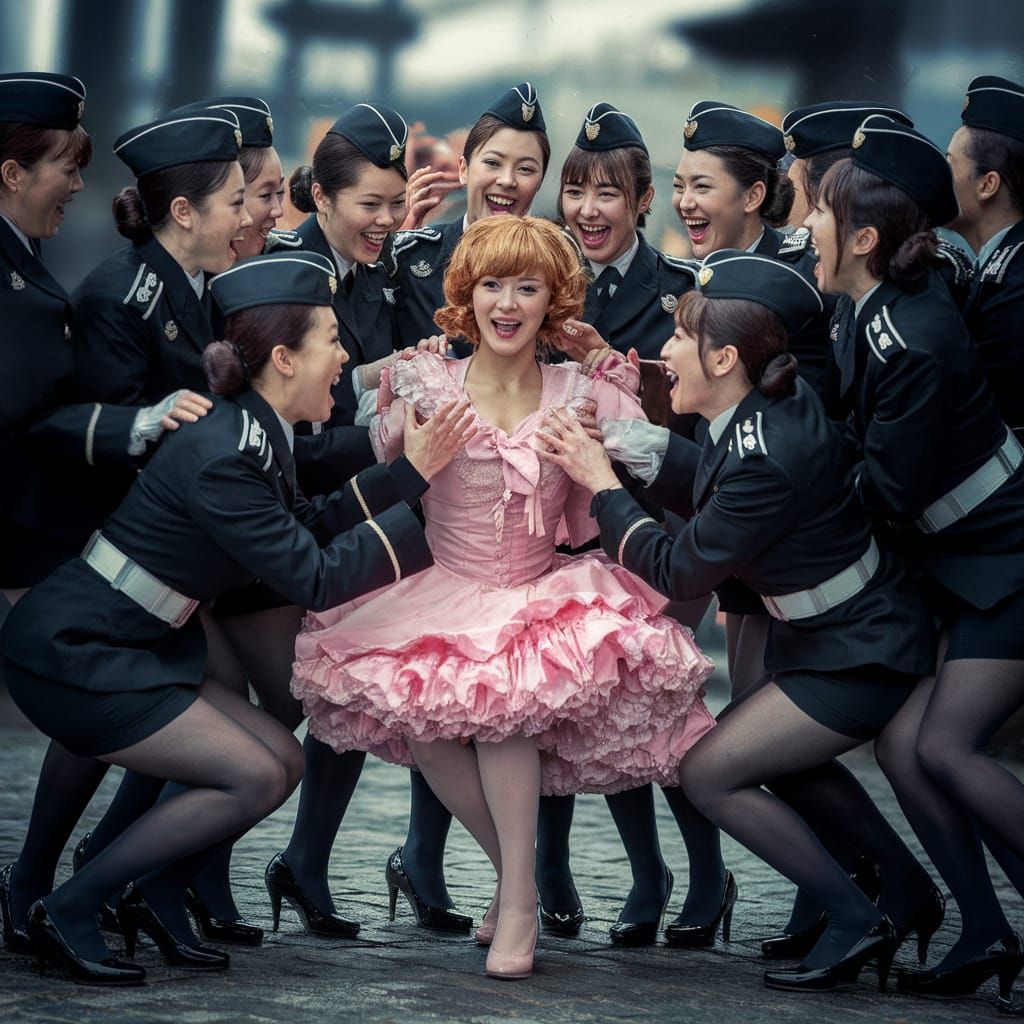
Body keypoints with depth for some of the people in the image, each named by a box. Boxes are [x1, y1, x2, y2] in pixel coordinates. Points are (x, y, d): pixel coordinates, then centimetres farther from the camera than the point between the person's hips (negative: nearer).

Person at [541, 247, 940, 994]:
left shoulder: (768, 462, -30)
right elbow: (712, 480, 12)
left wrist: (601, 483, -10)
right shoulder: (779, 402, -4)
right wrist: (631, 444, -1)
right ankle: (908, 886, 34)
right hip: (854, 630, 10)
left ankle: (856, 921, 2)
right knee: (773, 757, 27)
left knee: (709, 772, -6)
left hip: (860, 658, -10)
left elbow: (677, 569, -19)